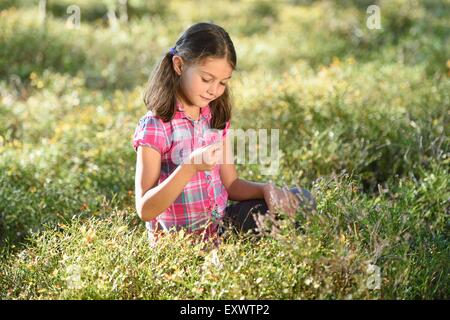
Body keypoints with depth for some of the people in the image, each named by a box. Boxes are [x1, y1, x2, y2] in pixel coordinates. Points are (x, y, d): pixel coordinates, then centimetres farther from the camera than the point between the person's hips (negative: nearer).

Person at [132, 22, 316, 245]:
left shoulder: (217, 117, 5)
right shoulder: (154, 127, -15)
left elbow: (231, 184, 9)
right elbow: (145, 210, -19)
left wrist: (265, 189, -12)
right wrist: (190, 167, -31)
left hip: (222, 226, 7)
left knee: (300, 199, -1)